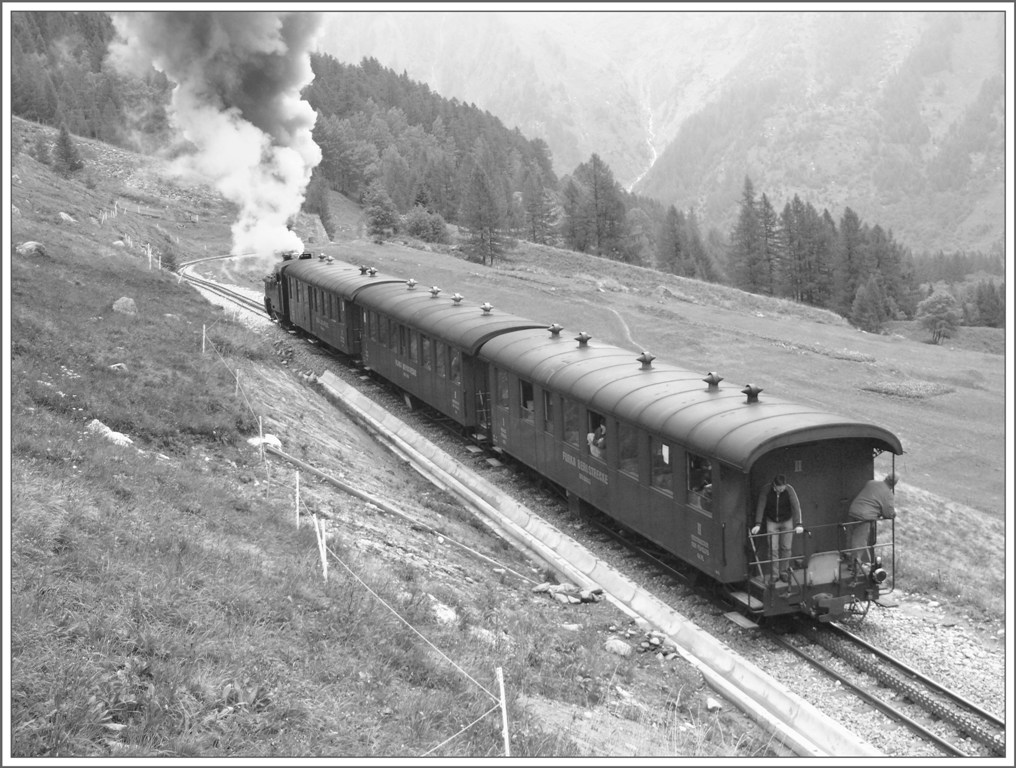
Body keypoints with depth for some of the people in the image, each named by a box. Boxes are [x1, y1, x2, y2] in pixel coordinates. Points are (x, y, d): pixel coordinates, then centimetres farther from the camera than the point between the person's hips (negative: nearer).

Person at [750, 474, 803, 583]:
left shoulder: (789, 490, -22)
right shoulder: (766, 490, -21)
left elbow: (796, 507, -26)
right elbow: (760, 507, -23)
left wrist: (798, 524, -36)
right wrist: (758, 524, -32)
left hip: (786, 521, 0)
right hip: (772, 521, 0)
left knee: (786, 548, 4)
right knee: (773, 549, -4)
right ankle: (775, 575, 3)